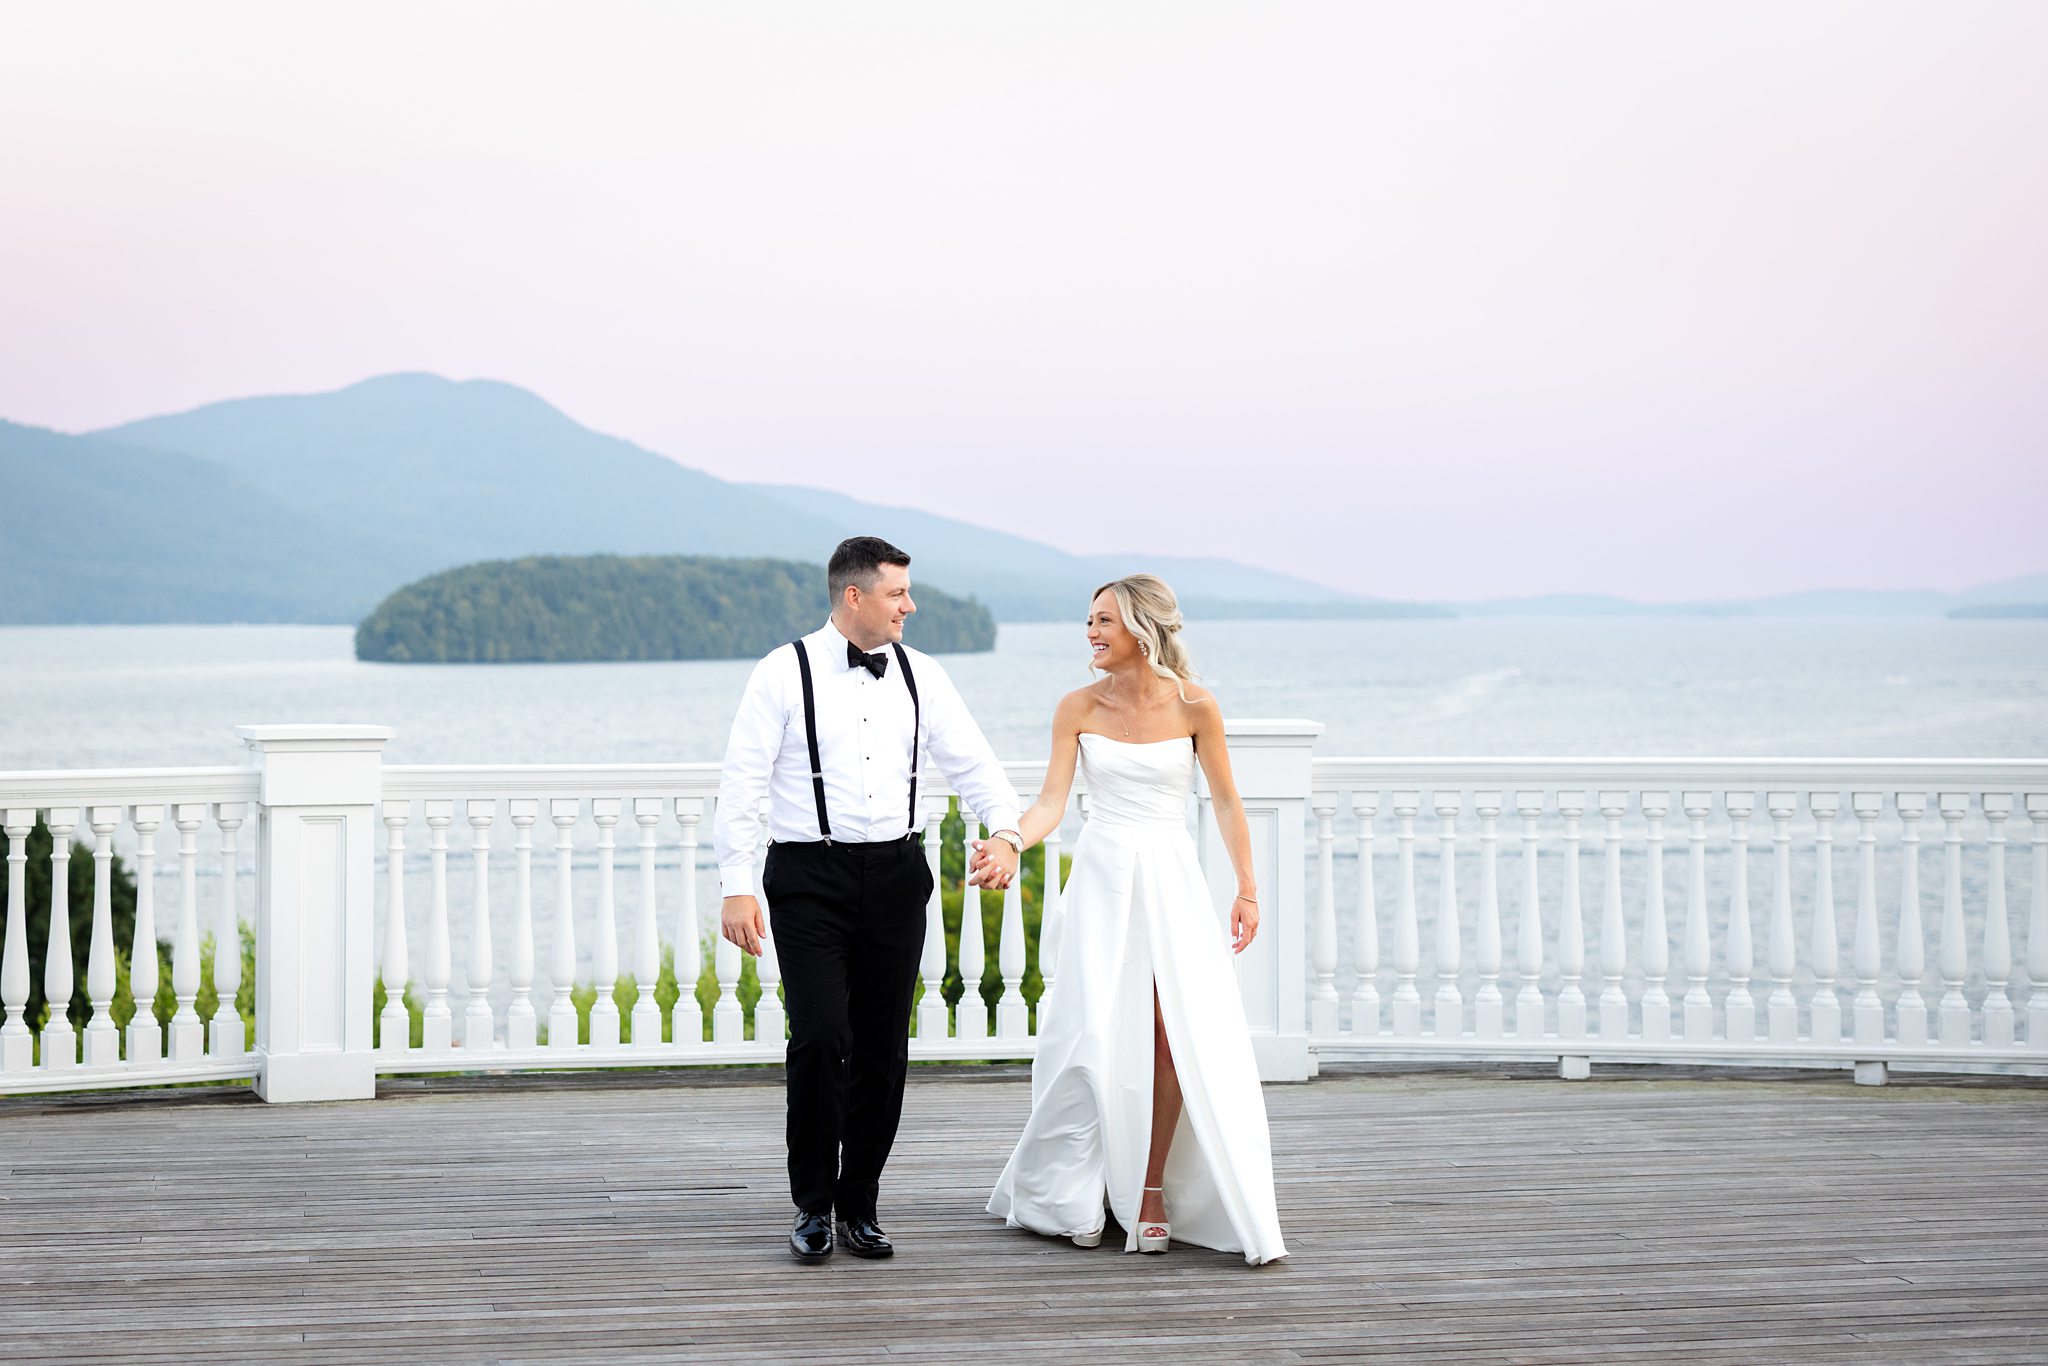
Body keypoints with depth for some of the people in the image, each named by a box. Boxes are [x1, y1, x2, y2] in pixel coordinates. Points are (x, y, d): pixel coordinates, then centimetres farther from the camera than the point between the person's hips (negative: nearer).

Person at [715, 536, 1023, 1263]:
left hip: (894, 876, 4)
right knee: (819, 1038, -12)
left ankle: (860, 1206, 17)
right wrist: (736, 886, -11)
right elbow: (742, 784, -4)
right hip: (809, 877, -4)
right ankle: (813, 1205, 3)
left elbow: (971, 762, 6)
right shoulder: (785, 674, -3)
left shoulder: (919, 676, 8)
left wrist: (1006, 831, -12)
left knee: (883, 1047, 5)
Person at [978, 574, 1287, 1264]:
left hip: (1171, 880, -1)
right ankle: (1072, 1195, 12)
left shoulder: (1193, 705, -3)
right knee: (1096, 1038, -3)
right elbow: (1051, 802, -5)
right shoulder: (1078, 708, 0)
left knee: (1175, 1038, -9)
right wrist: (1006, 849, -24)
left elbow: (1226, 801, 6)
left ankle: (1150, 1191, 3)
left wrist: (1246, 888, 5)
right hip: (1102, 878, 1)